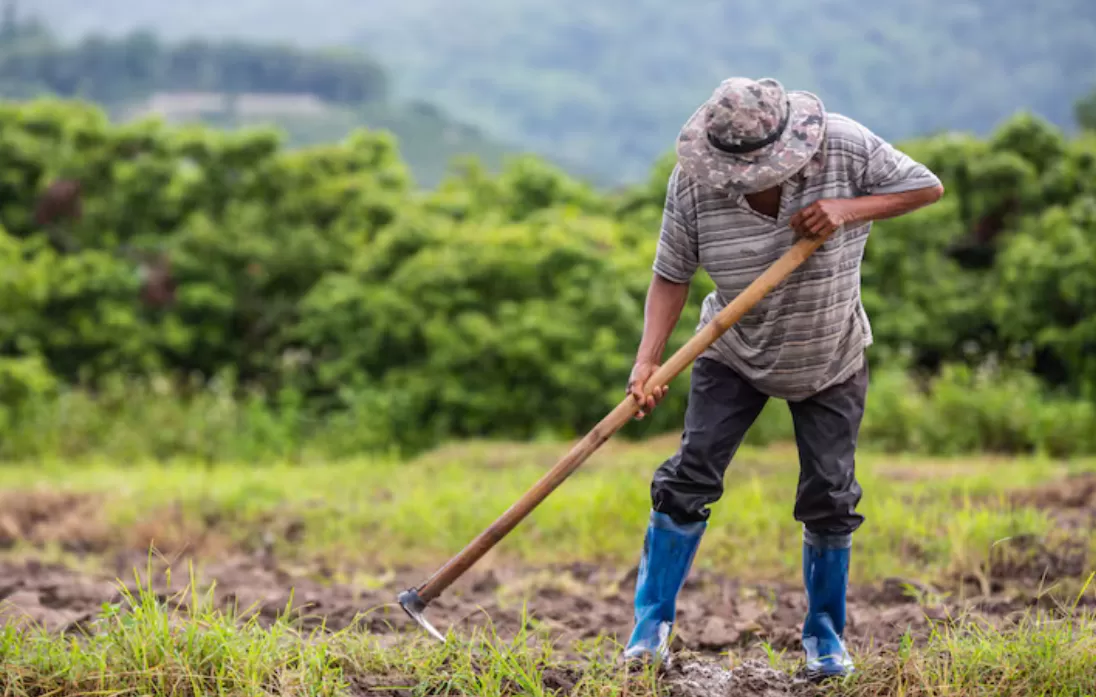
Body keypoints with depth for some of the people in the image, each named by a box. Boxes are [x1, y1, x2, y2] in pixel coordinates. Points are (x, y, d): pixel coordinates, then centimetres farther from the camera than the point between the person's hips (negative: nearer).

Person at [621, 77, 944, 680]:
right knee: (690, 476, -8)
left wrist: (848, 209, -29)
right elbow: (671, 275, -15)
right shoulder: (693, 181, -22)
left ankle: (825, 632, 21)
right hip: (734, 354, 0)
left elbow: (927, 187, -14)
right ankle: (652, 623, 4)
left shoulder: (844, 147, -23)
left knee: (829, 496, 2)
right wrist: (647, 361, -28)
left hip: (830, 360, 0)